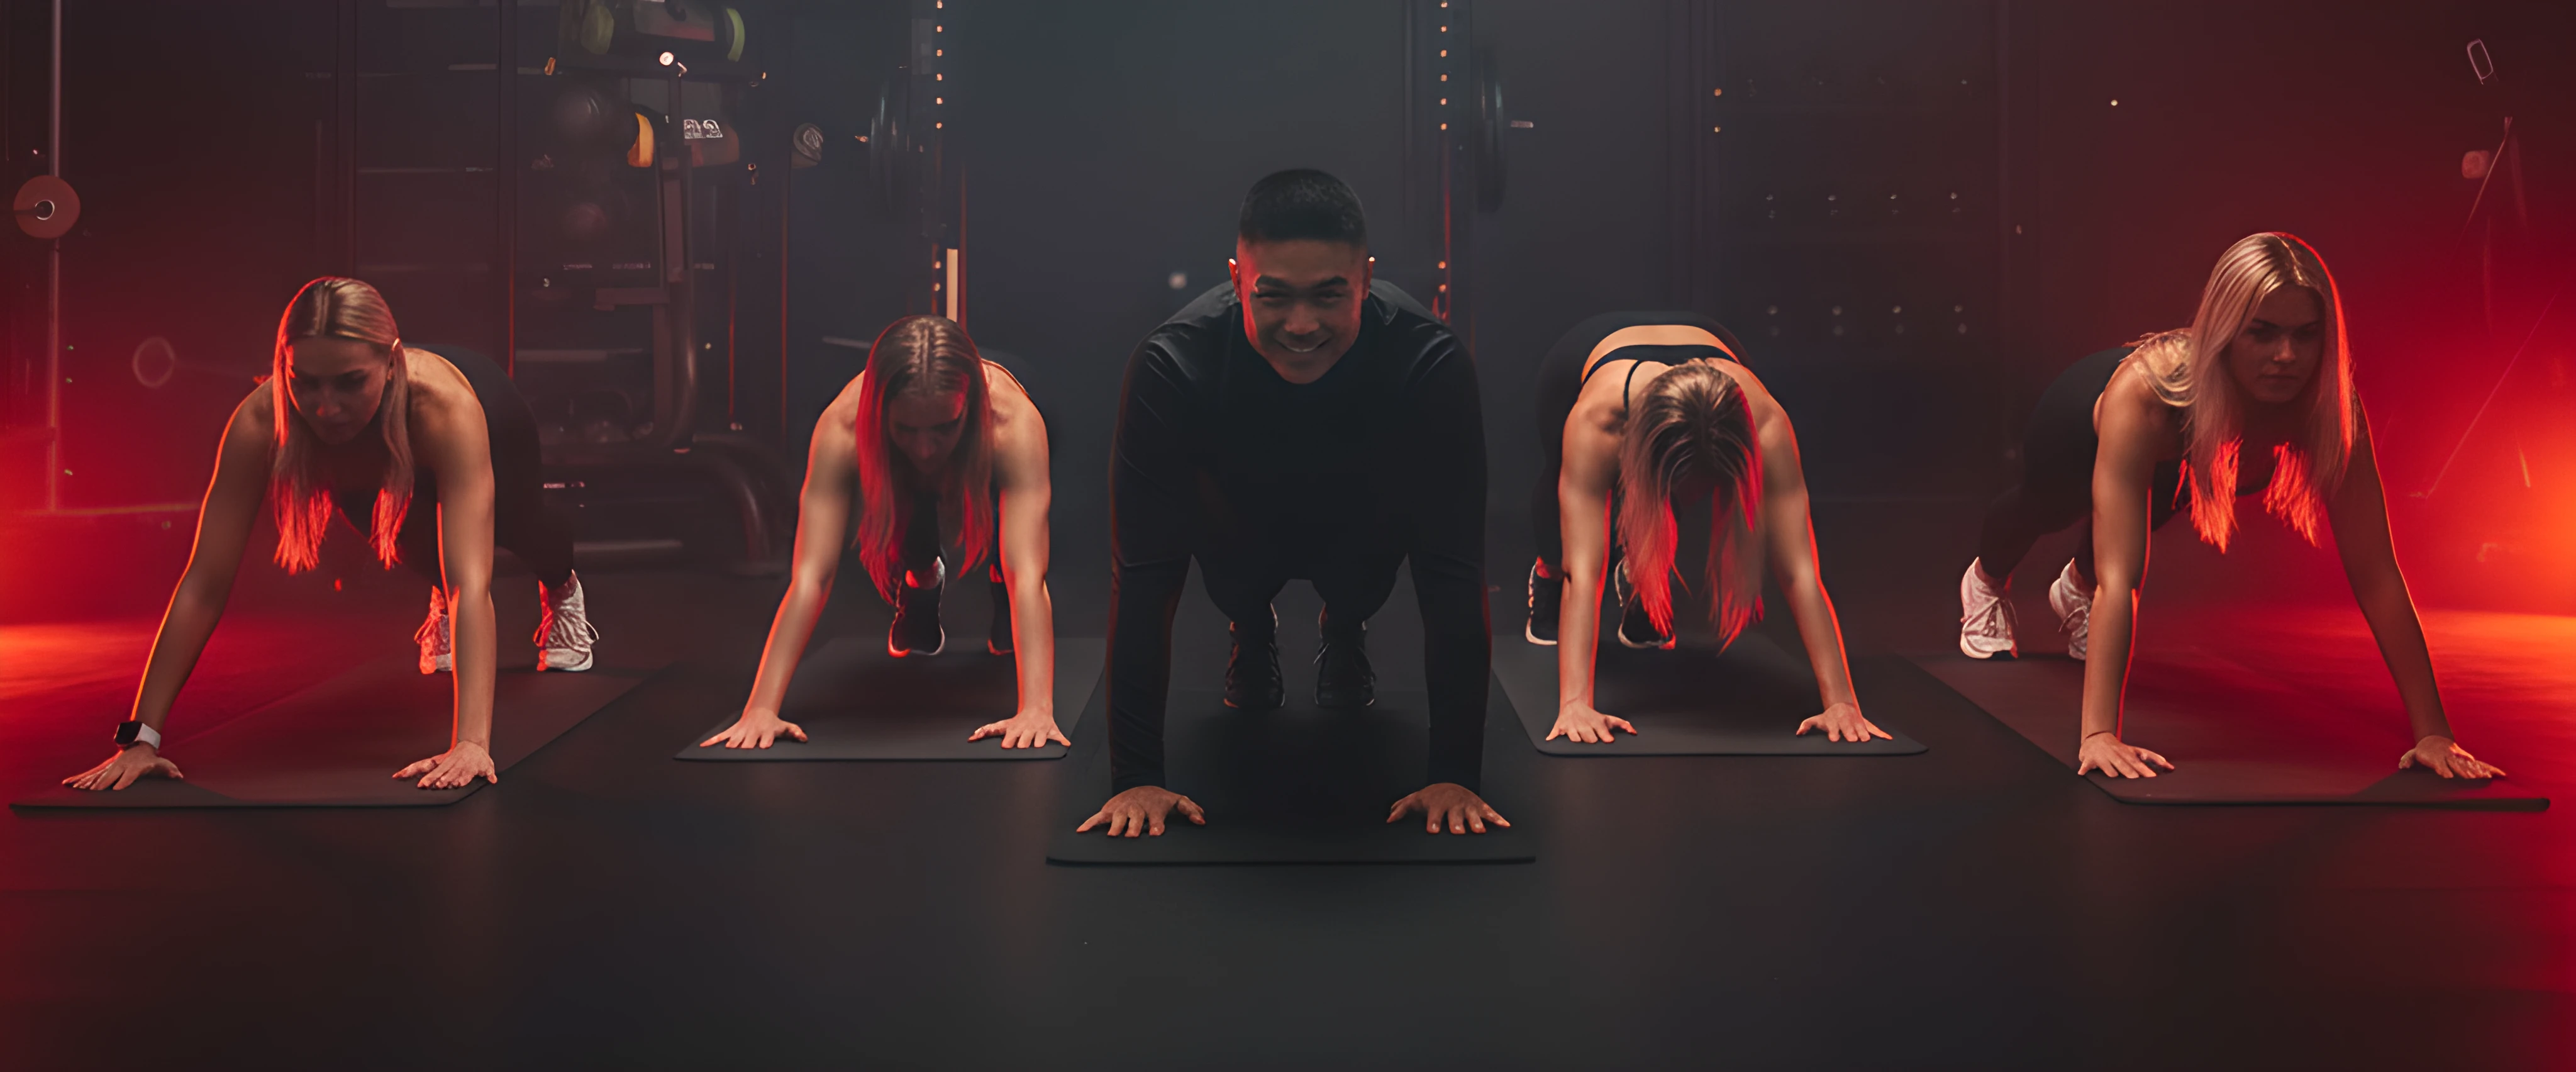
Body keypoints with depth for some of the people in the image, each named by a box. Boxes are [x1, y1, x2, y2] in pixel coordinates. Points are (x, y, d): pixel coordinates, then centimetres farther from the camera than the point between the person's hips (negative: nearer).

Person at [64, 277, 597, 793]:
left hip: (492, 417, -2)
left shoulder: (445, 406, -51)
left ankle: (562, 590, 44)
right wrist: (141, 736, -48)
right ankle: (444, 605, 29)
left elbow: (471, 581, -59)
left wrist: (472, 742, -69)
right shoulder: (259, 423, -44)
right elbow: (204, 585, -42)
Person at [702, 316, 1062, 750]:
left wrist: (1037, 709, -66)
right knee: (899, 542, -25)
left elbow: (1029, 573, -54)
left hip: (986, 471, 0)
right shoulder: (842, 427, -44)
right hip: (902, 483, 1)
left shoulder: (1014, 421, -47)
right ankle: (920, 586, 13)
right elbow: (811, 575, -46)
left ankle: (1003, 599, 10)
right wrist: (761, 709, -54)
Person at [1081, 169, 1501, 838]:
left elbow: (1454, 574, -35)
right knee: (1236, 594, -15)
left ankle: (1345, 637, 19)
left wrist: (1454, 776, -37)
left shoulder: (1431, 365, -38)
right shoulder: (1171, 367, -39)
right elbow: (1143, 574, -36)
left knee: (1358, 591, -14)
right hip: (1243, 528, 0)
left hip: (1360, 527, 0)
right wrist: (1135, 778, -37)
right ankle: (1253, 637, 18)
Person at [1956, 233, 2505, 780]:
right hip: (2082, 418, -2)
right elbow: (2119, 576, -56)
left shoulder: (2328, 407, -42)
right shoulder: (2141, 393, -52)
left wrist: (2433, 731, -44)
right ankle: (1987, 582, 62)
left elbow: (2374, 573, -39)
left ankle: (2077, 586, 63)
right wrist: (2098, 734, -64)